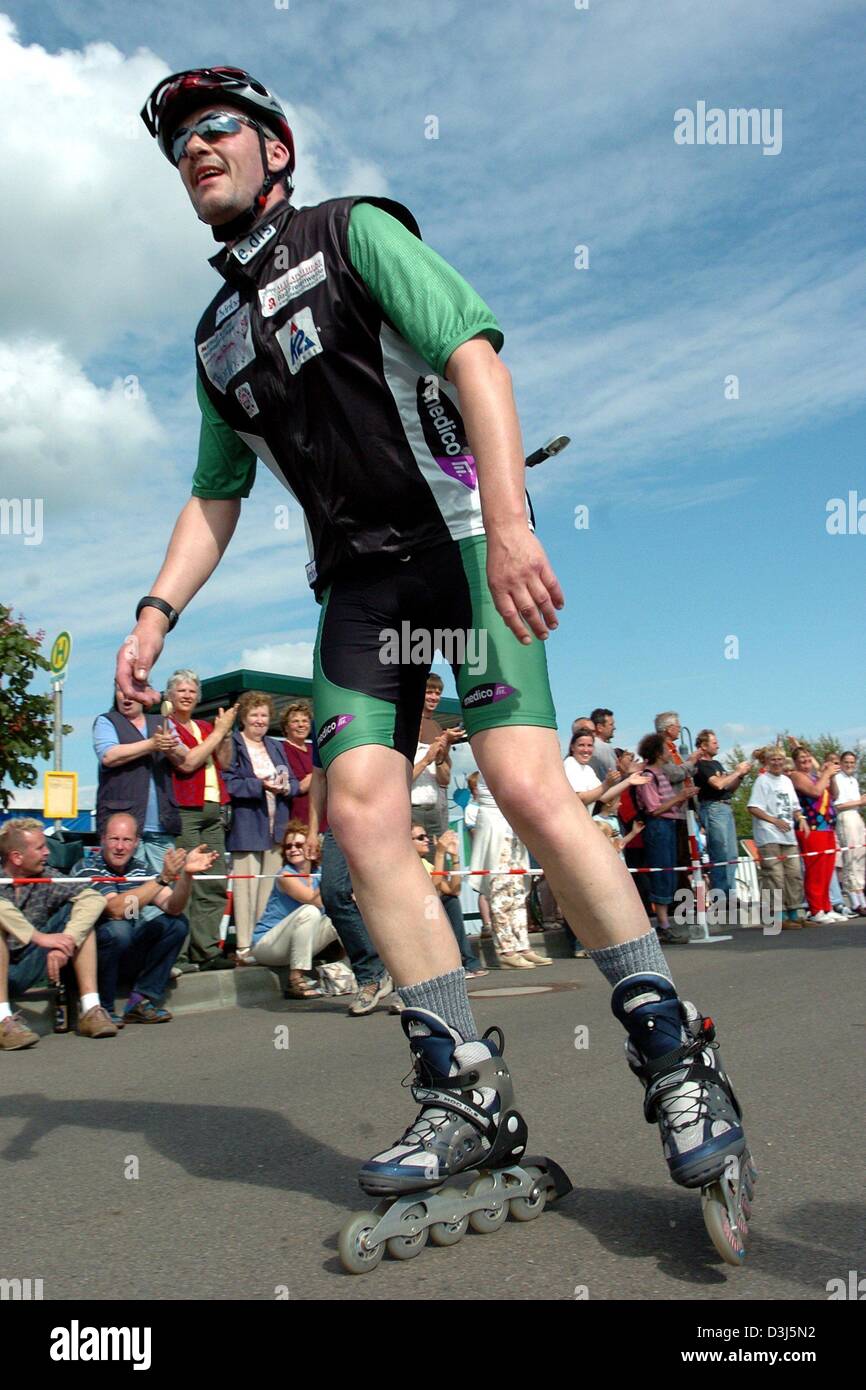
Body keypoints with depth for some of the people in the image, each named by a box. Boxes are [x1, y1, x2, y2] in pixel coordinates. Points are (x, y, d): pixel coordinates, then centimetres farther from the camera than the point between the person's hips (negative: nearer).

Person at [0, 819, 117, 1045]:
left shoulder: (45, 878, 1)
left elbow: (93, 899, -13)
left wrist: (66, 942, -27)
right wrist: (39, 937, -34)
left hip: (24, 973, 5)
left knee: (77, 910, -6)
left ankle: (90, 1009, -15)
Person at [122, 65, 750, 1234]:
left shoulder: (354, 232, 4)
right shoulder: (216, 337, 23)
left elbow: (474, 357, -10)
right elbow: (215, 498, 25)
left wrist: (508, 524, -25)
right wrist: (156, 613, 10)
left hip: (458, 540, -5)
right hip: (356, 580, 6)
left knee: (527, 785, -21)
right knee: (362, 814, -11)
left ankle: (674, 1057, -7)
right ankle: (469, 1094, -2)